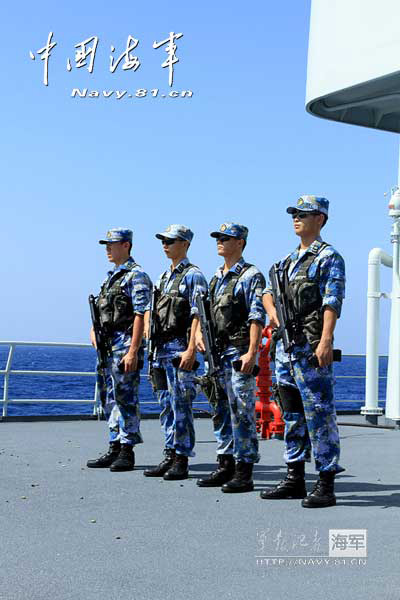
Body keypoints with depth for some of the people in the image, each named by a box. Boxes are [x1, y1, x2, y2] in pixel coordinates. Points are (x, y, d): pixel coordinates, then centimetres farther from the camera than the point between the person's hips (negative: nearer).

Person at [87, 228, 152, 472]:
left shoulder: (136, 276, -9)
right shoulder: (111, 276, 19)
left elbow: (140, 315, -16)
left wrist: (133, 351, -22)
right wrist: (94, 329, 7)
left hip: (125, 344, -9)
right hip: (107, 346, 9)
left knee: (126, 399, -6)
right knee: (110, 399, 11)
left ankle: (127, 452, 0)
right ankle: (115, 449, 19)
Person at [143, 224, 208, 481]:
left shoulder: (193, 275, -6)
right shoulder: (164, 277, 19)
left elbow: (197, 316, -14)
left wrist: (191, 349, -22)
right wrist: (155, 349, 17)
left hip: (180, 348, -9)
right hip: (162, 348, 9)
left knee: (181, 406, -6)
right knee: (167, 406, 10)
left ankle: (182, 460, -2)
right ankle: (170, 457, 16)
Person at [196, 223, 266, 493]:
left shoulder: (250, 275, -6)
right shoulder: (217, 277, 18)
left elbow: (257, 317, -14)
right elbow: (208, 311, 26)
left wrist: (251, 353, -22)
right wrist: (200, 332, 7)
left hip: (239, 352, -8)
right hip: (218, 352, 8)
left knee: (242, 412, -7)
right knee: (221, 412, 11)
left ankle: (244, 473, -4)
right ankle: (225, 467, 18)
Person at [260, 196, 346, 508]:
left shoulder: (329, 257, -5)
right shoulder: (288, 259, 19)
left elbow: (332, 302, -15)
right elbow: (269, 291, 24)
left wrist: (326, 341, -25)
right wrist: (272, 310, 1)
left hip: (311, 348, -8)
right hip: (285, 346, 9)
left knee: (319, 415, -7)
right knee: (292, 415, 13)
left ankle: (326, 485, -3)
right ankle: (295, 479, 21)